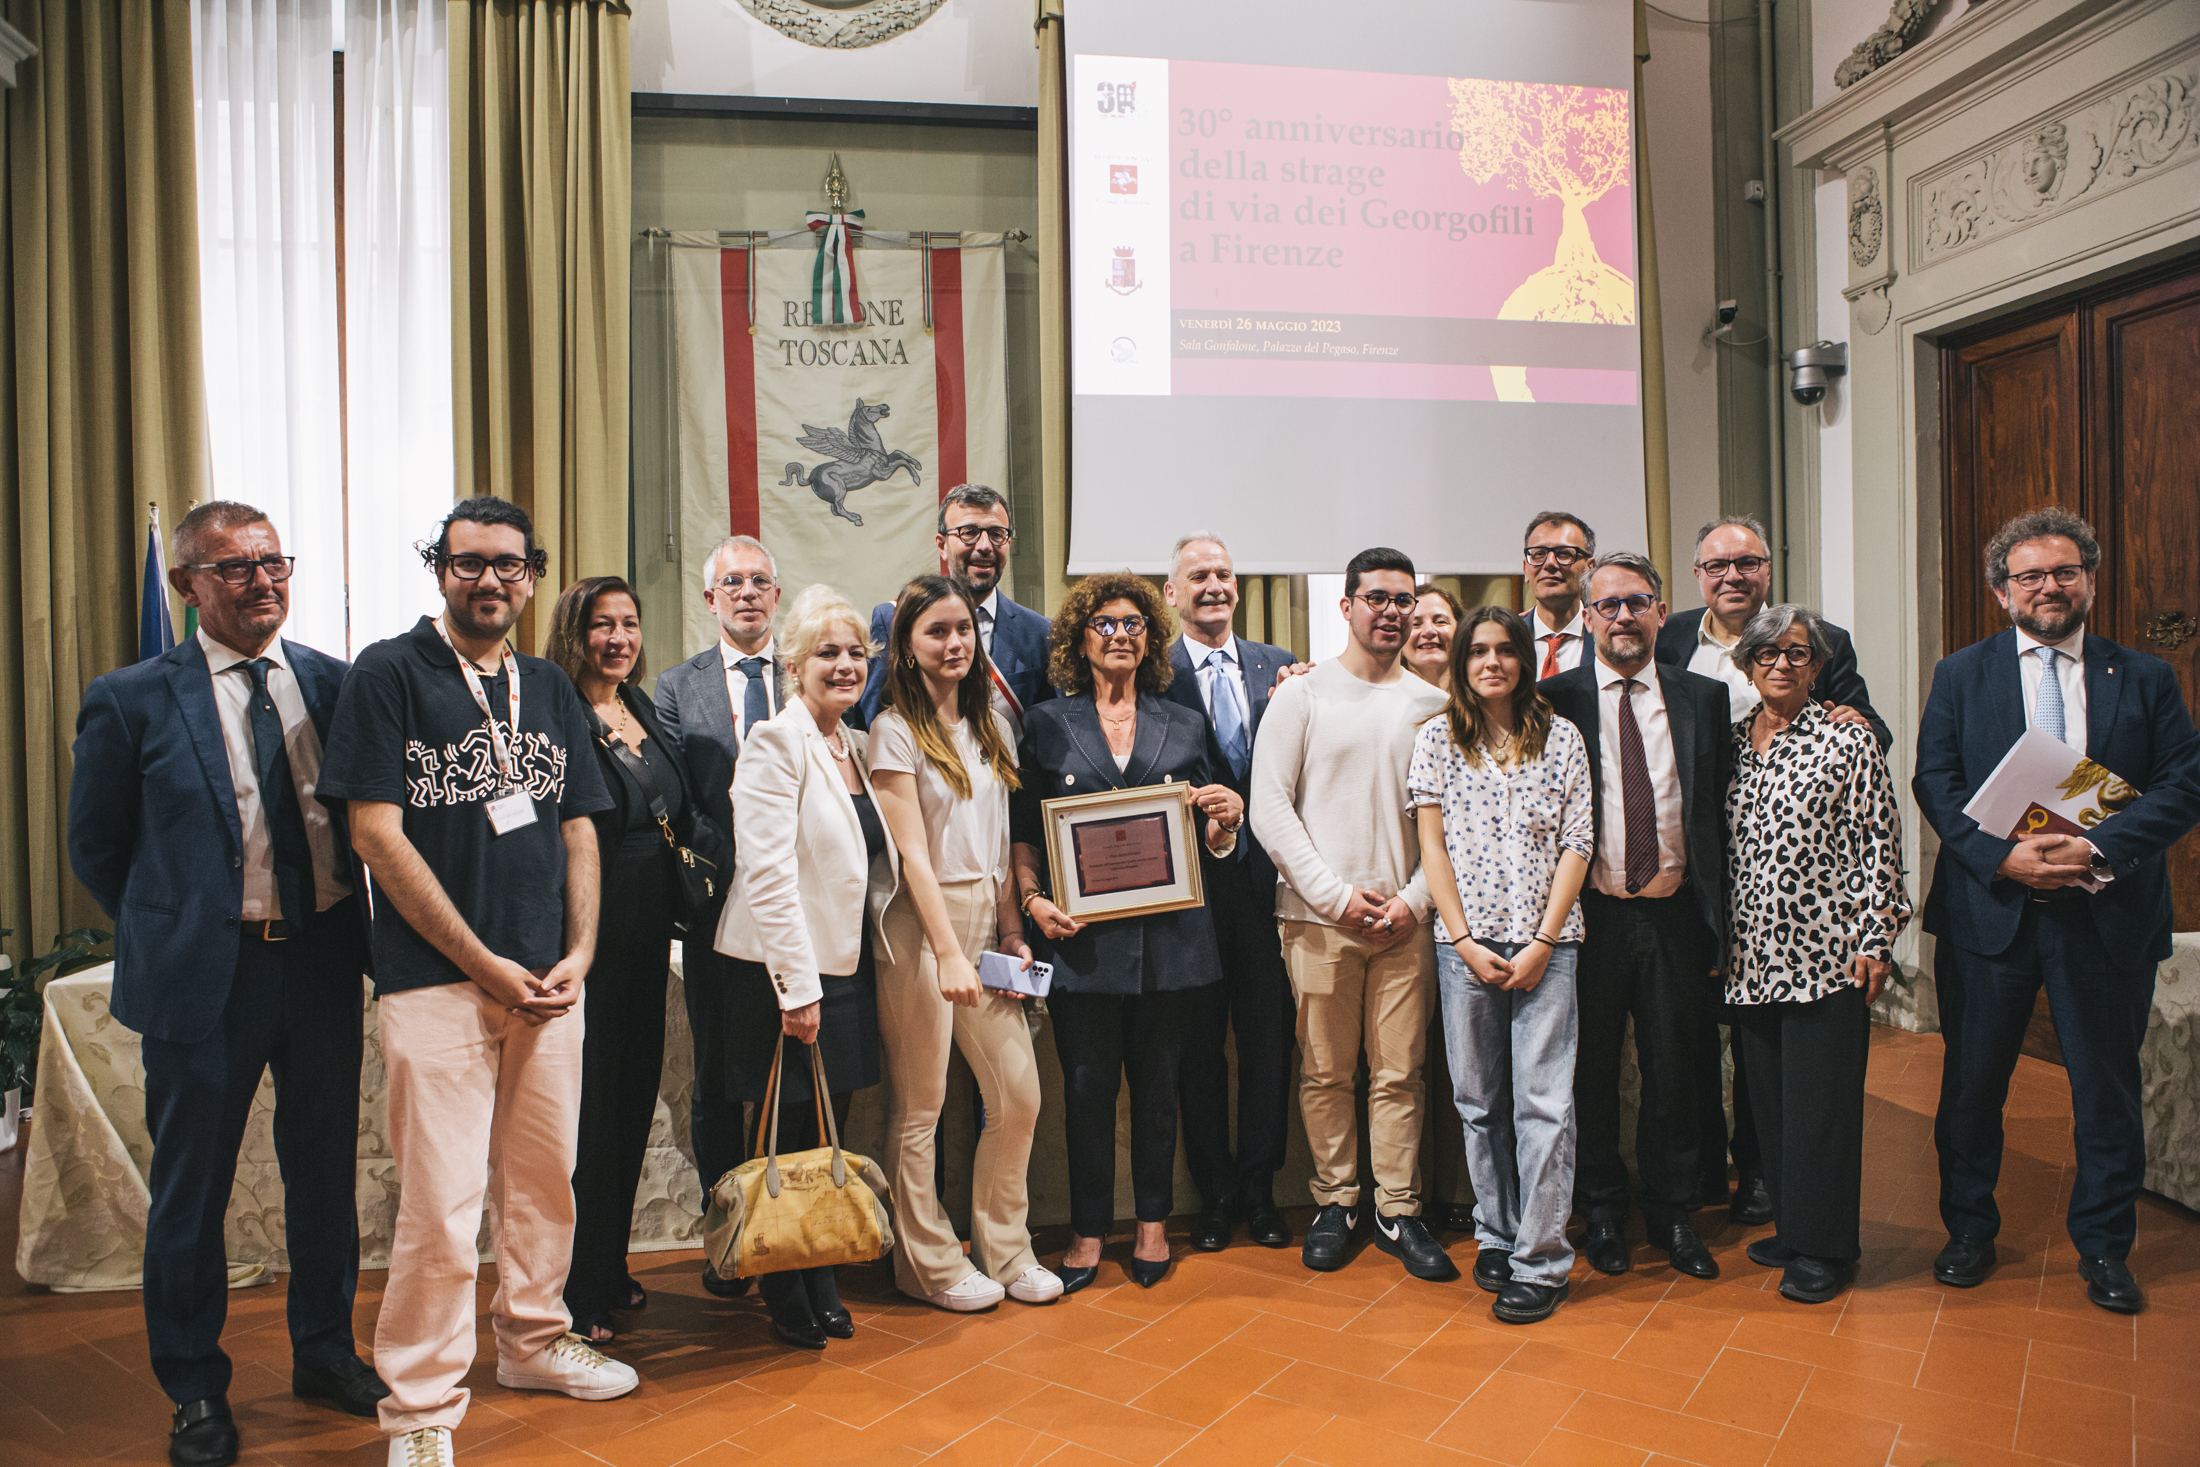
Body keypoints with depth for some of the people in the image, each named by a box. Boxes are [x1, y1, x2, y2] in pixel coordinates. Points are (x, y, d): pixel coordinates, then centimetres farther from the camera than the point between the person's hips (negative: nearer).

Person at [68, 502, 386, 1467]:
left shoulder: (334, 685, 3)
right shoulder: (132, 701, -6)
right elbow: (95, 847, 3)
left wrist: (351, 931, 4)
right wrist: (168, 935, 5)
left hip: (325, 962, 3)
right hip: (206, 977, -3)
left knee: (325, 1170, 16)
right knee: (191, 1190, 10)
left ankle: (324, 1350, 35)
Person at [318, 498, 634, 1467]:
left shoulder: (550, 690, 14)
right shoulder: (388, 675, -3)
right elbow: (377, 834, -9)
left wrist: (578, 953, 0)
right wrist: (484, 964, -11)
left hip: (547, 980, 5)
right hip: (436, 980, -5)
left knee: (545, 1177, 14)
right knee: (442, 1204, -4)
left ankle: (534, 1341, 34)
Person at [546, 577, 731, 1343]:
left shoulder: (644, 712, 12)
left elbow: (685, 819, 12)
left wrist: (741, 873, 0)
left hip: (647, 936, 8)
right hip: (586, 938, -8)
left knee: (634, 1099, 15)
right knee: (585, 1112, 0)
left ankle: (609, 1272, 30)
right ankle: (573, 1295, 15)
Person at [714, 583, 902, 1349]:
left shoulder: (855, 747, 12)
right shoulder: (776, 741, -12)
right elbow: (767, 872, -18)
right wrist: (799, 988, -20)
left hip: (847, 969, 7)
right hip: (788, 976, -7)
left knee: (829, 1132, 13)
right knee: (784, 1141, 5)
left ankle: (821, 1285, 27)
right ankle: (784, 1295, 21)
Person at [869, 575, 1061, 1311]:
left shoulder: (993, 726, 12)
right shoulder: (895, 731, -7)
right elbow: (914, 854, -13)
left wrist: (1011, 933, 7)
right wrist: (949, 953, -18)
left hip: (987, 918, 6)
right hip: (921, 925, -6)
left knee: (1019, 1095, 6)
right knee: (920, 1105, 4)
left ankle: (1005, 1249, 23)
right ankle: (931, 1263, 20)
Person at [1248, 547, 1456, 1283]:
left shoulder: (1432, 704, 9)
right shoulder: (1301, 696, 2)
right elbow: (1269, 808, -3)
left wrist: (1415, 898, -5)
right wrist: (1335, 894, -9)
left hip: (1406, 918, 2)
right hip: (1319, 917, -1)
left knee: (1400, 1073, 4)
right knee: (1325, 1072, 5)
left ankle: (1398, 1211, 14)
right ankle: (1335, 1202, 19)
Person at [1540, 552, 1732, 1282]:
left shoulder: (1704, 697, 6)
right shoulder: (1554, 699, -1)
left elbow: (1722, 812, 7)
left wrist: (1718, 920, 3)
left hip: (1675, 917, 2)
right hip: (1590, 918, -2)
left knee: (1674, 1072, 11)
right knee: (1592, 1072, 9)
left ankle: (1672, 1214, 28)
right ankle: (1602, 1213, 27)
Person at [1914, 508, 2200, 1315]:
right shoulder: (1960, 676, 5)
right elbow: (1935, 783, -2)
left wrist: (2100, 850, -18)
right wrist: (2002, 856, -17)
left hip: (2108, 916, 0)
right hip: (1988, 910, 0)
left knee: (2107, 1089, 9)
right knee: (1972, 1083, 10)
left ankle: (2104, 1247, 27)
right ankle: (1969, 1231, 27)